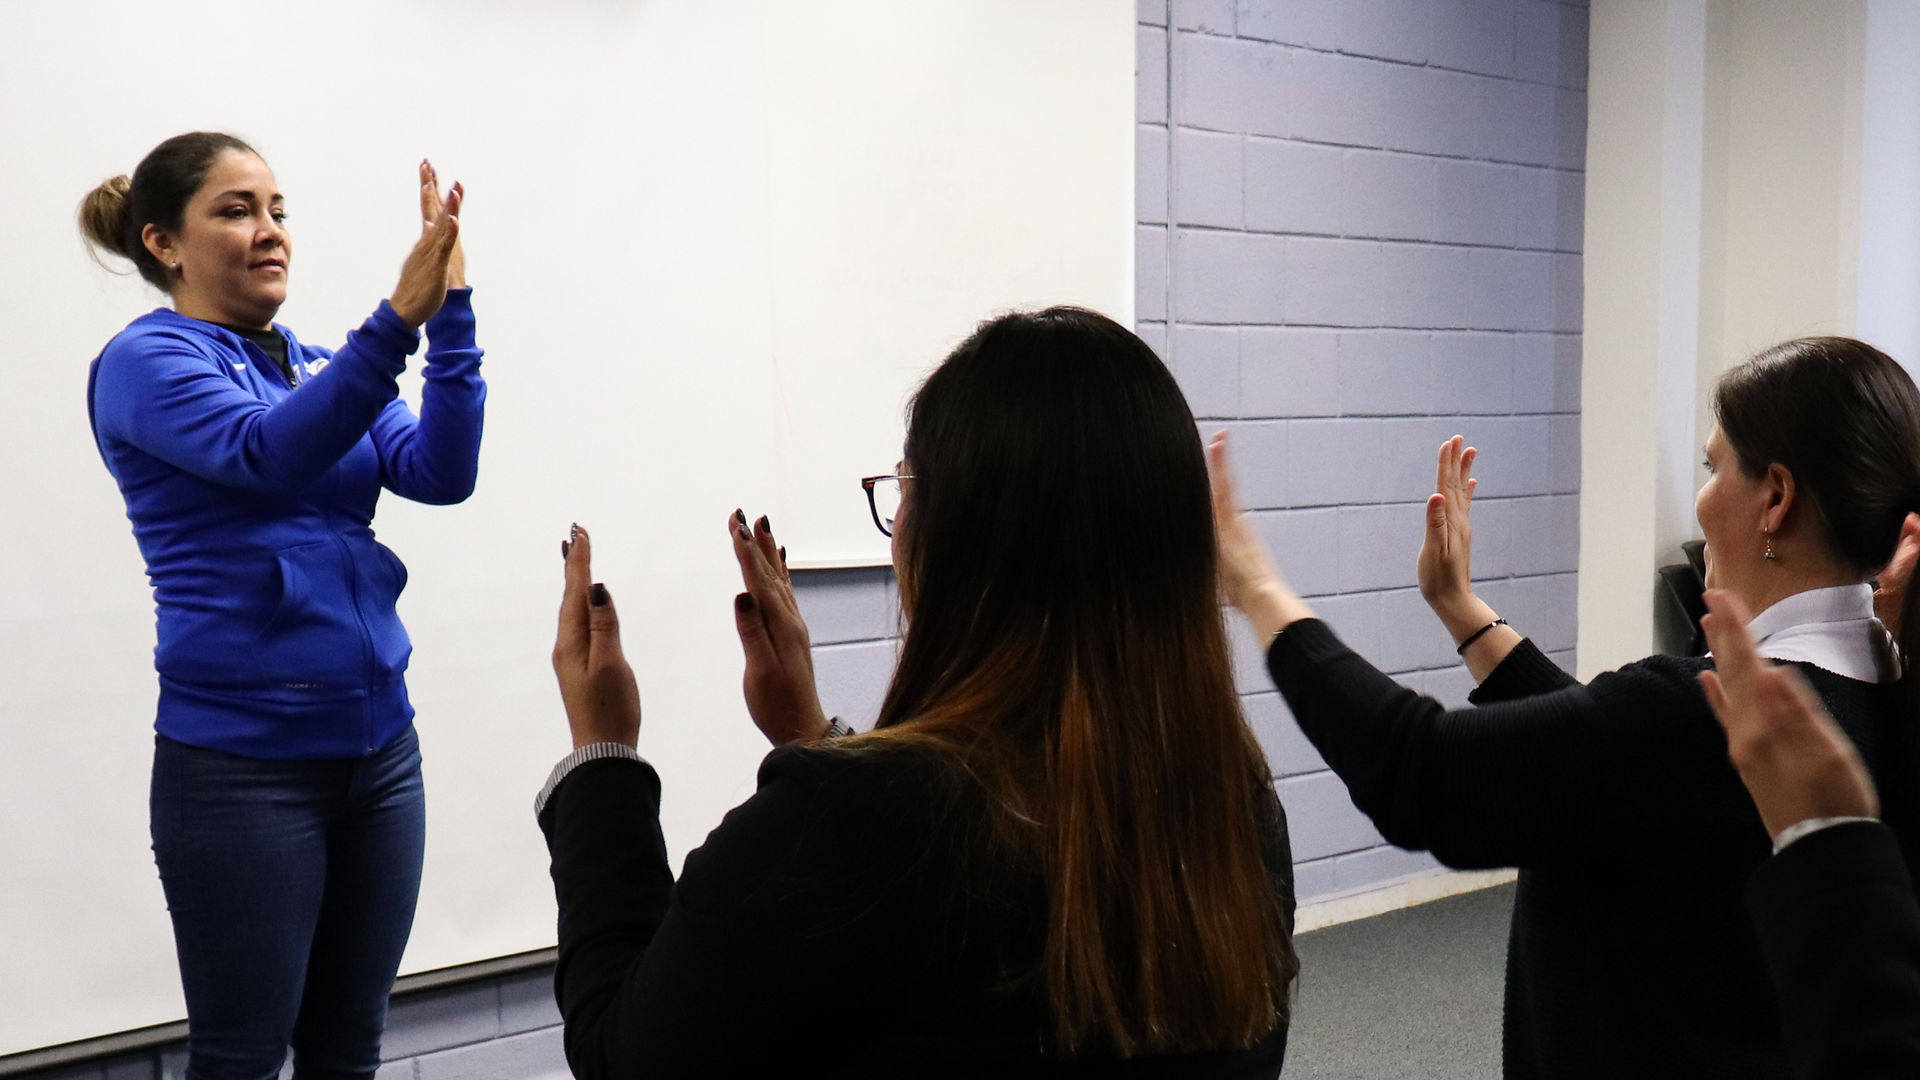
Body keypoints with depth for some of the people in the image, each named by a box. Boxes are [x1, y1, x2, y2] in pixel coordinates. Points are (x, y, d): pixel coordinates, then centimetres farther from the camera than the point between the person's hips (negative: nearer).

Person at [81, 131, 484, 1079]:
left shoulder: (320, 368, 13)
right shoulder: (149, 360, -4)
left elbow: (439, 473, -3)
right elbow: (269, 454, -24)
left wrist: (451, 312, -14)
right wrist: (398, 318, -33)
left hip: (378, 744, 6)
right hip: (242, 759, -6)